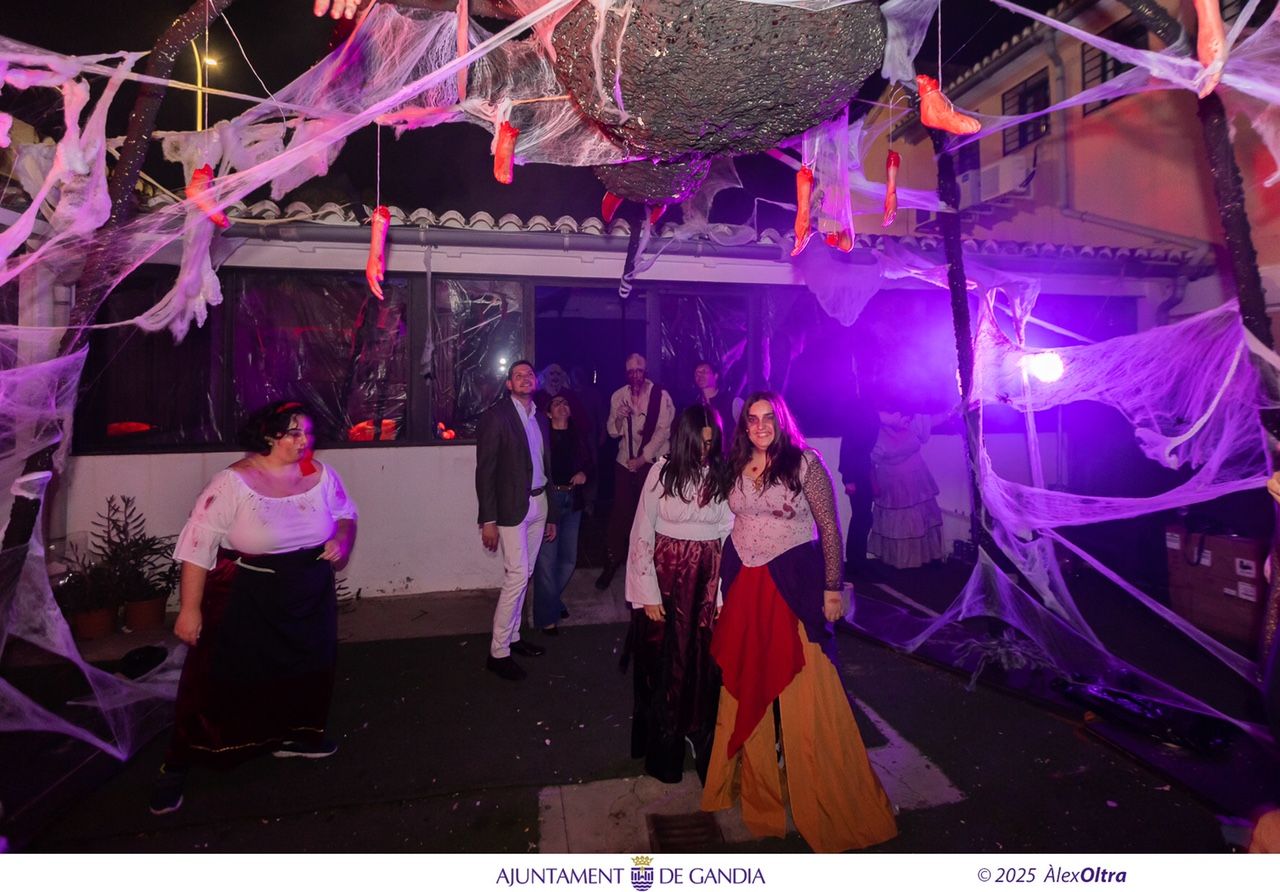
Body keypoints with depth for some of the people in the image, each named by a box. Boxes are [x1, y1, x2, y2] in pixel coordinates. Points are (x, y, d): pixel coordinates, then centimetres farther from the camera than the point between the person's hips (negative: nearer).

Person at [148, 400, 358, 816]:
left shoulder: (321, 475, -5)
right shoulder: (233, 482, -18)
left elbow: (346, 514, 11)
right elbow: (197, 546, -16)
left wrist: (342, 538, -12)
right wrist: (191, 609, -15)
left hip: (311, 598, 5)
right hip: (245, 602, -5)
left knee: (306, 668, 18)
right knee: (220, 679, 5)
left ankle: (291, 736, 43)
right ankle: (177, 765, 26)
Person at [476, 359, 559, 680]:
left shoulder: (540, 418, 12)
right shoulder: (496, 415, -8)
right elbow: (485, 471, -11)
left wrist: (552, 514, 15)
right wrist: (488, 520, -16)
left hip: (538, 504, 7)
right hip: (512, 506, -6)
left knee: (524, 574, 13)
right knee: (517, 576, -8)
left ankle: (512, 637, 27)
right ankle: (498, 652, 4)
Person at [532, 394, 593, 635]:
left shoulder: (578, 434, 13)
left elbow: (589, 461, 14)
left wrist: (584, 473, -6)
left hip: (573, 500, 5)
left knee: (569, 558, 12)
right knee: (547, 559, -5)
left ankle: (553, 599, 35)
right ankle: (546, 616, 9)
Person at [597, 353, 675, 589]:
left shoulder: (661, 395, -7)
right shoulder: (618, 396, 4)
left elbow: (663, 430, -10)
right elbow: (613, 432, 4)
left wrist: (643, 458, -10)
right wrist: (619, 418, -18)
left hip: (652, 461, -2)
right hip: (625, 461, 3)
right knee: (620, 512, 2)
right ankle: (612, 562, 14)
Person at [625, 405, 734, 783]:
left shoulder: (722, 476, -3)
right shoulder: (662, 472, -7)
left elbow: (729, 536, -2)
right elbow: (642, 535, -5)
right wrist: (648, 594, -7)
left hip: (707, 579, 1)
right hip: (666, 575, -1)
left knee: (703, 664, 8)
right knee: (663, 664, 9)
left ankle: (704, 746, 29)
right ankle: (662, 752, 28)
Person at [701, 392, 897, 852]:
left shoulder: (806, 463, -7)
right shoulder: (737, 468, 8)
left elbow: (830, 528, -6)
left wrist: (832, 588, -9)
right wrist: (717, 581, 12)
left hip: (793, 583, -5)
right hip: (744, 588, 5)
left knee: (803, 689, 0)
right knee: (748, 687, 13)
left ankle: (823, 795, 19)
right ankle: (758, 780, 34)